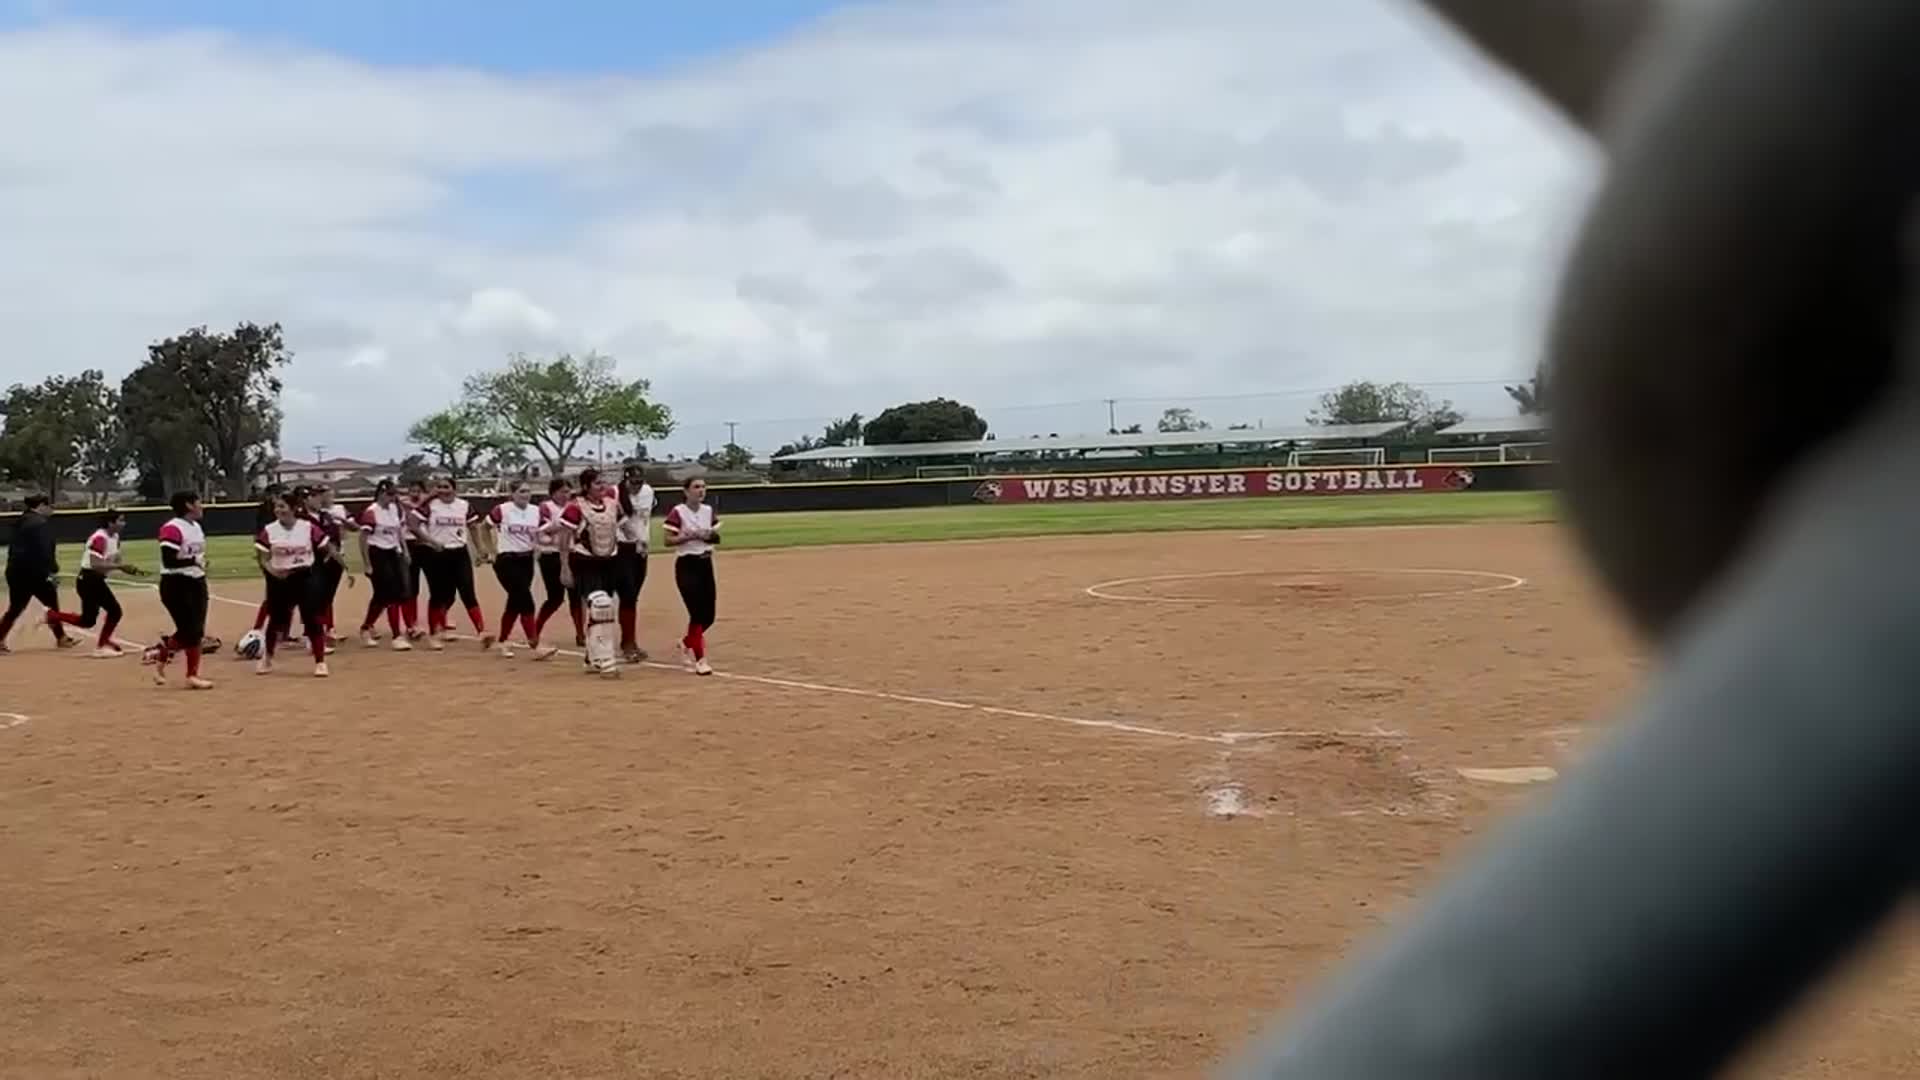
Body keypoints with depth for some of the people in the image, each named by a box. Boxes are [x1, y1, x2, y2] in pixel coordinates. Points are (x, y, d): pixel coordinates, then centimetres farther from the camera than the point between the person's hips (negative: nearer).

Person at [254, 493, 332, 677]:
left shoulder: (308, 527, -6)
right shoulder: (269, 531, -4)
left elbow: (324, 549, 4)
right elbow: (263, 558, -5)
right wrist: (271, 571, -20)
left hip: (305, 578, -1)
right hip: (279, 580, 1)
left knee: (313, 620, -5)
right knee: (276, 620, 11)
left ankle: (320, 662, 2)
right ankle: (267, 657, 34)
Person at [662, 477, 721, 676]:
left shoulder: (708, 510, 8)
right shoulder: (678, 512, -10)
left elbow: (717, 537, 12)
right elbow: (668, 540, -14)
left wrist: (709, 536, -10)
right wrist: (691, 535, -26)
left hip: (706, 564, 6)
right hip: (686, 565, -6)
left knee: (708, 615, 6)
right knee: (697, 613, -12)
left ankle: (686, 643, 34)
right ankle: (699, 660, -6)